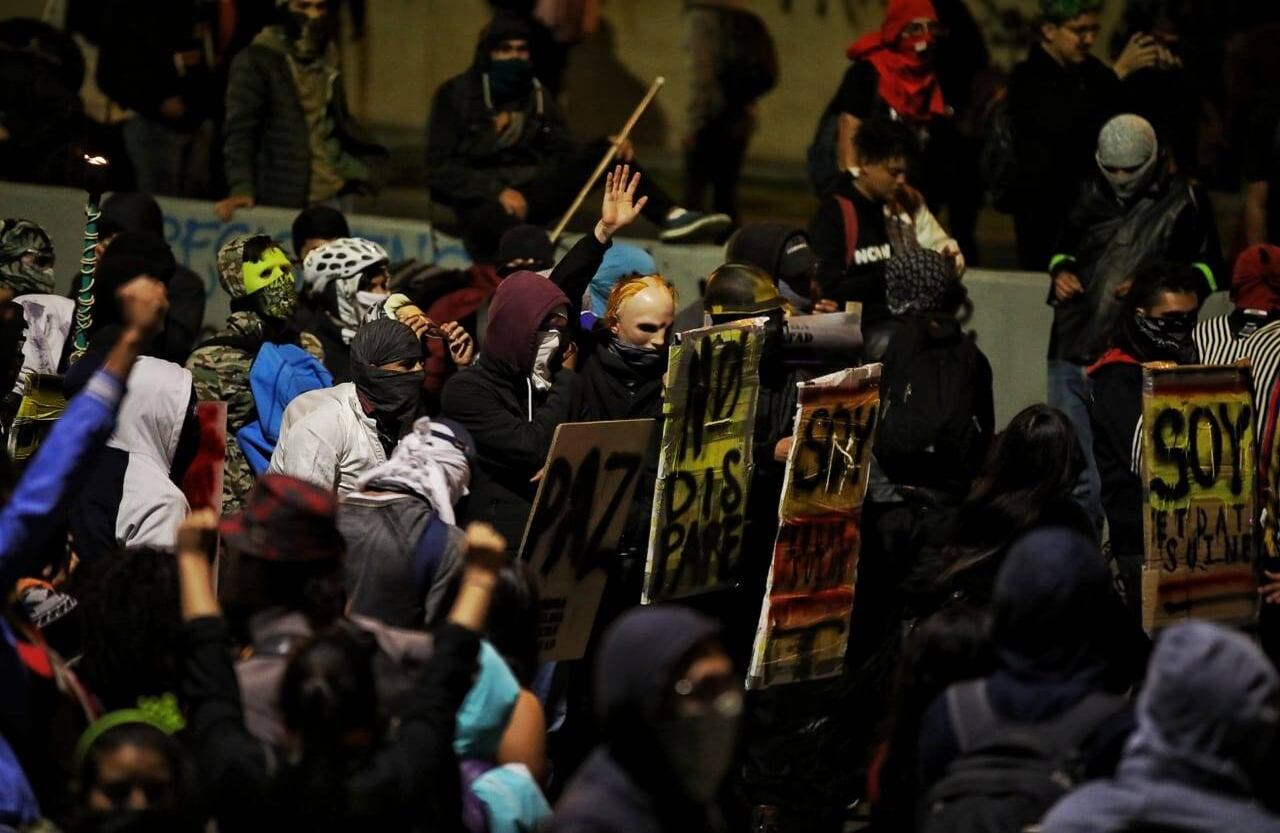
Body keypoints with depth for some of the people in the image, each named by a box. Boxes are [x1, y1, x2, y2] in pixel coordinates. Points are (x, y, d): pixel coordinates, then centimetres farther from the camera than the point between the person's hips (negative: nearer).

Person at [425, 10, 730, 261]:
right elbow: (440, 169, -8)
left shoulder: (537, 96, 13)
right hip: (481, 201, -5)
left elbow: (566, 156, 8)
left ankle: (670, 217, -24)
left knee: (601, 154, -12)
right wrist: (497, 191, -23)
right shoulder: (455, 95, -1)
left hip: (527, 193, 5)